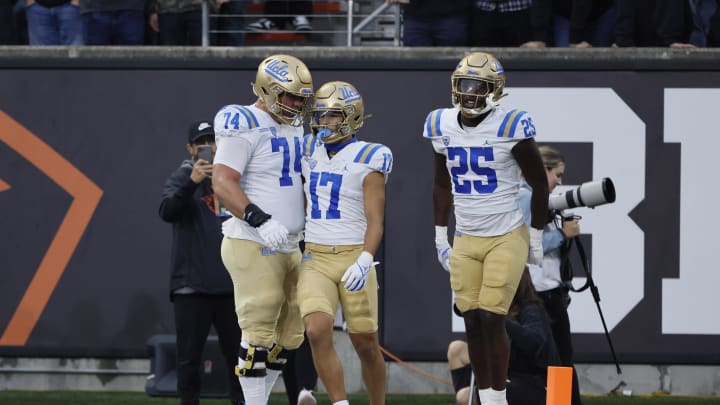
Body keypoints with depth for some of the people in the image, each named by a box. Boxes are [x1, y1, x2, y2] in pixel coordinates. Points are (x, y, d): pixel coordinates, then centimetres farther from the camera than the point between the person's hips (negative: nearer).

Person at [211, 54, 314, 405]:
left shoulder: (293, 126, 15)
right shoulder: (245, 126, -12)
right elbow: (223, 183, -19)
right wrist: (261, 221, -28)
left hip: (287, 247, 9)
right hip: (253, 246, -9)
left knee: (288, 334, 9)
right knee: (259, 334, -9)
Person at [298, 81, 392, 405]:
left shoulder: (368, 160, -6)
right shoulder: (311, 151, 10)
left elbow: (375, 221, -12)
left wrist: (365, 261, -25)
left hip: (354, 258, -3)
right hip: (315, 260, 3)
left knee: (365, 345, 3)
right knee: (318, 332, -19)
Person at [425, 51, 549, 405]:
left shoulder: (511, 128, -14)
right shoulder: (444, 127, 2)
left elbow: (539, 184, -4)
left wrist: (536, 237, -1)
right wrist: (440, 235, 14)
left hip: (506, 239, -5)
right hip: (465, 242, 5)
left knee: (492, 320, -10)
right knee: (473, 323, 3)